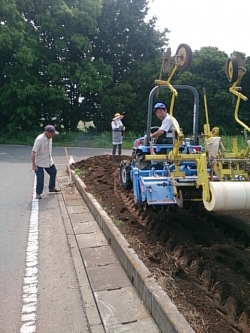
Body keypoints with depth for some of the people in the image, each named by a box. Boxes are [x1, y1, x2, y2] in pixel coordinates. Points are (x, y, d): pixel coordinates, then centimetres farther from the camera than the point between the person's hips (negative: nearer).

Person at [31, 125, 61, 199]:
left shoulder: (49, 138, -4)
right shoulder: (39, 139, -29)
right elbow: (33, 152, -29)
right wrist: (34, 165, -28)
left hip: (49, 161, 8)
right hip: (39, 163, -8)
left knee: (53, 172, 17)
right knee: (40, 177, -5)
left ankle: (52, 188, 38)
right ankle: (38, 193, 13)